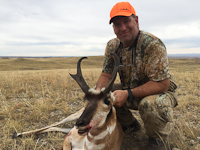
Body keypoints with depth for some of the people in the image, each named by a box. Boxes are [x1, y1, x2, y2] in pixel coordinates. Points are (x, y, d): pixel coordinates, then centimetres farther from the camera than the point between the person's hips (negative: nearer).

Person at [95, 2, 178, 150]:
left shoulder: (152, 44, -24)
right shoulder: (112, 46, -4)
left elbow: (162, 84, -28)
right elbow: (106, 75, -4)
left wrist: (128, 94, -35)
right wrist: (98, 92, -26)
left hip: (159, 92, -5)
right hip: (130, 92, 6)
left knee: (152, 104, -38)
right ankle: (130, 124, 15)